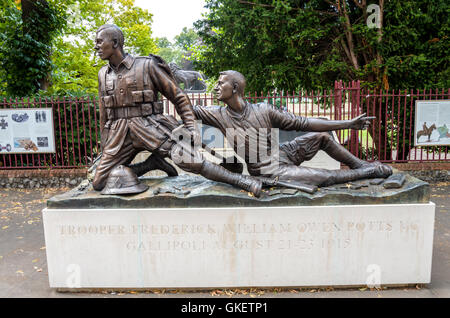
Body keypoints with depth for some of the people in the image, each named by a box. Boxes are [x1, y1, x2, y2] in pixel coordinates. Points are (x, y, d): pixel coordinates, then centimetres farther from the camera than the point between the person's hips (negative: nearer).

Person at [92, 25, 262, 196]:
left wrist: (191, 126, -10)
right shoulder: (103, 74, 13)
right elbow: (104, 113, 21)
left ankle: (241, 181, -11)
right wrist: (104, 146, 21)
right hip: (119, 137, 6)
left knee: (187, 159, -23)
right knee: (99, 183, -1)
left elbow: (178, 96, -1)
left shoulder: (146, 65, -4)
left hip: (151, 128, -5)